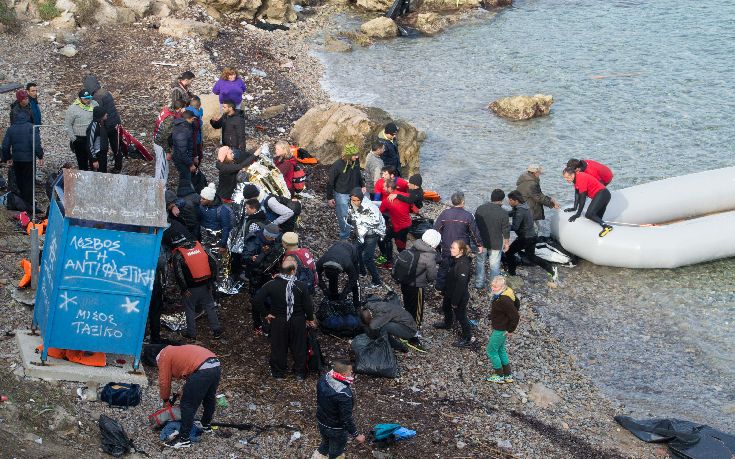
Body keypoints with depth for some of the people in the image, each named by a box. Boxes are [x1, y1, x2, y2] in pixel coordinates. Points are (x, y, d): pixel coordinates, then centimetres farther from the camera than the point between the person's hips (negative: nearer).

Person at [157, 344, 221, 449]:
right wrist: (185, 391, 34)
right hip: (216, 366, 9)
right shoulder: (177, 351, 35)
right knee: (209, 398, 29)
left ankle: (183, 439, 7)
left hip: (202, 370, -9)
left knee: (188, 405, 3)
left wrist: (166, 399, 25)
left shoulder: (164, 356, 12)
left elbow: (164, 382, 10)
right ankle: (206, 425, 49)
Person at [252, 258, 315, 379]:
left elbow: (256, 301, -17)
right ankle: (300, 372, 29)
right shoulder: (301, 286, -18)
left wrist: (266, 313, -4)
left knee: (278, 347, 17)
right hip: (298, 322, -1)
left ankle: (278, 373, 31)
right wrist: (310, 319, 4)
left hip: (278, 321, 1)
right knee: (299, 347, 16)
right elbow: (308, 305, -14)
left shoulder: (271, 285, -14)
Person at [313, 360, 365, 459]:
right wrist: (356, 435, -18)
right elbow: (346, 418, -30)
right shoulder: (343, 394, -38)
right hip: (336, 429, -6)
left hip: (321, 422, 6)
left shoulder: (323, 379, -14)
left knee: (325, 444, 32)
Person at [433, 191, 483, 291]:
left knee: (443, 268, 18)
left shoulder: (444, 213, -9)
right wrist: (479, 245, 8)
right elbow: (474, 232, -6)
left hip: (446, 248, 2)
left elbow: (436, 229, -2)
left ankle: (440, 288, 28)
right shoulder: (468, 216, -14)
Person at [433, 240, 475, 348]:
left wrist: (455, 301, -23)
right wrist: (445, 290, 19)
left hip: (460, 296, -10)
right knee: (446, 307, 32)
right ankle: (447, 324, 61)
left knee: (460, 316, 5)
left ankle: (469, 339, 21)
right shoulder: (454, 259, -6)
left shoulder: (463, 265, -34)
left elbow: (461, 285, -30)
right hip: (450, 292, 10)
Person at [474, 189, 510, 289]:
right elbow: (505, 230, -10)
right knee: (495, 265, 9)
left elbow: (475, 224, 3)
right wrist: (507, 243, 6)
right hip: (496, 243, -3)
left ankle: (479, 284, 26)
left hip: (481, 242, 3)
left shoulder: (480, 209, -7)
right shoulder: (503, 213, -17)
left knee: (480, 262, 18)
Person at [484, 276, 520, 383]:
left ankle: (499, 376, 17)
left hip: (500, 330, -10)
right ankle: (508, 375, 33)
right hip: (499, 327, 10)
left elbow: (515, 317, -29)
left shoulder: (504, 301, -32)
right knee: (500, 350, 22)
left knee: (491, 351, 4)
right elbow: (515, 305, 16)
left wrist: (510, 330, -17)